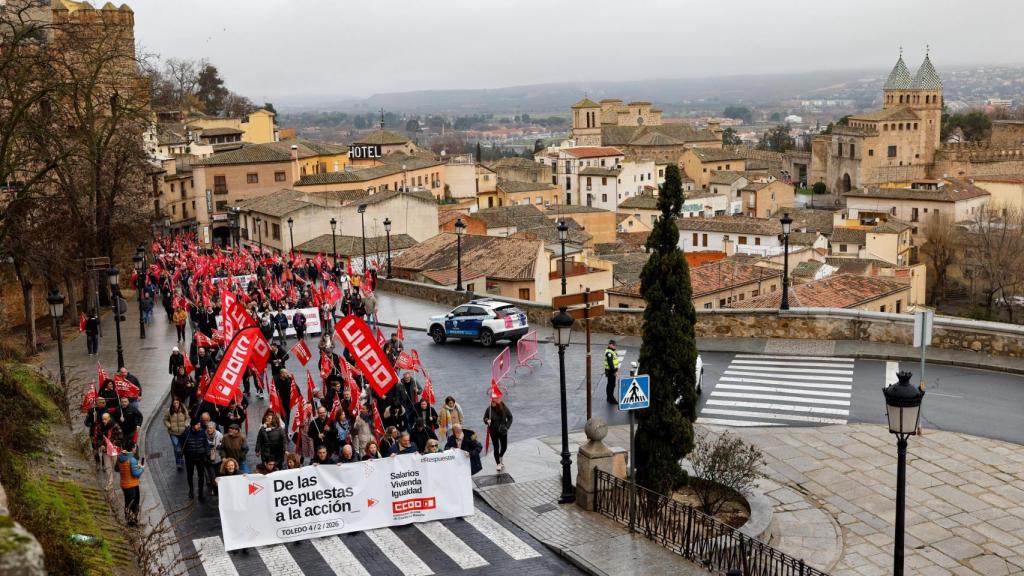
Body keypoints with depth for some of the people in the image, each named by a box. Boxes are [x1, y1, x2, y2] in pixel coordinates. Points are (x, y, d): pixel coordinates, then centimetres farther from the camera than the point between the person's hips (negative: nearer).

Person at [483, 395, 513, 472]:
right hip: (493, 431, -1)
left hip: (503, 431, 1)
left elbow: (510, 418, 0)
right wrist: (487, 421, -24)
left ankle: (500, 458, 43)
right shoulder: (489, 409, -16)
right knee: (496, 447, 2)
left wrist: (507, 426, -9)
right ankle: (498, 464, 18)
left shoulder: (504, 408, -14)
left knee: (504, 447, 12)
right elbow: (485, 418, -2)